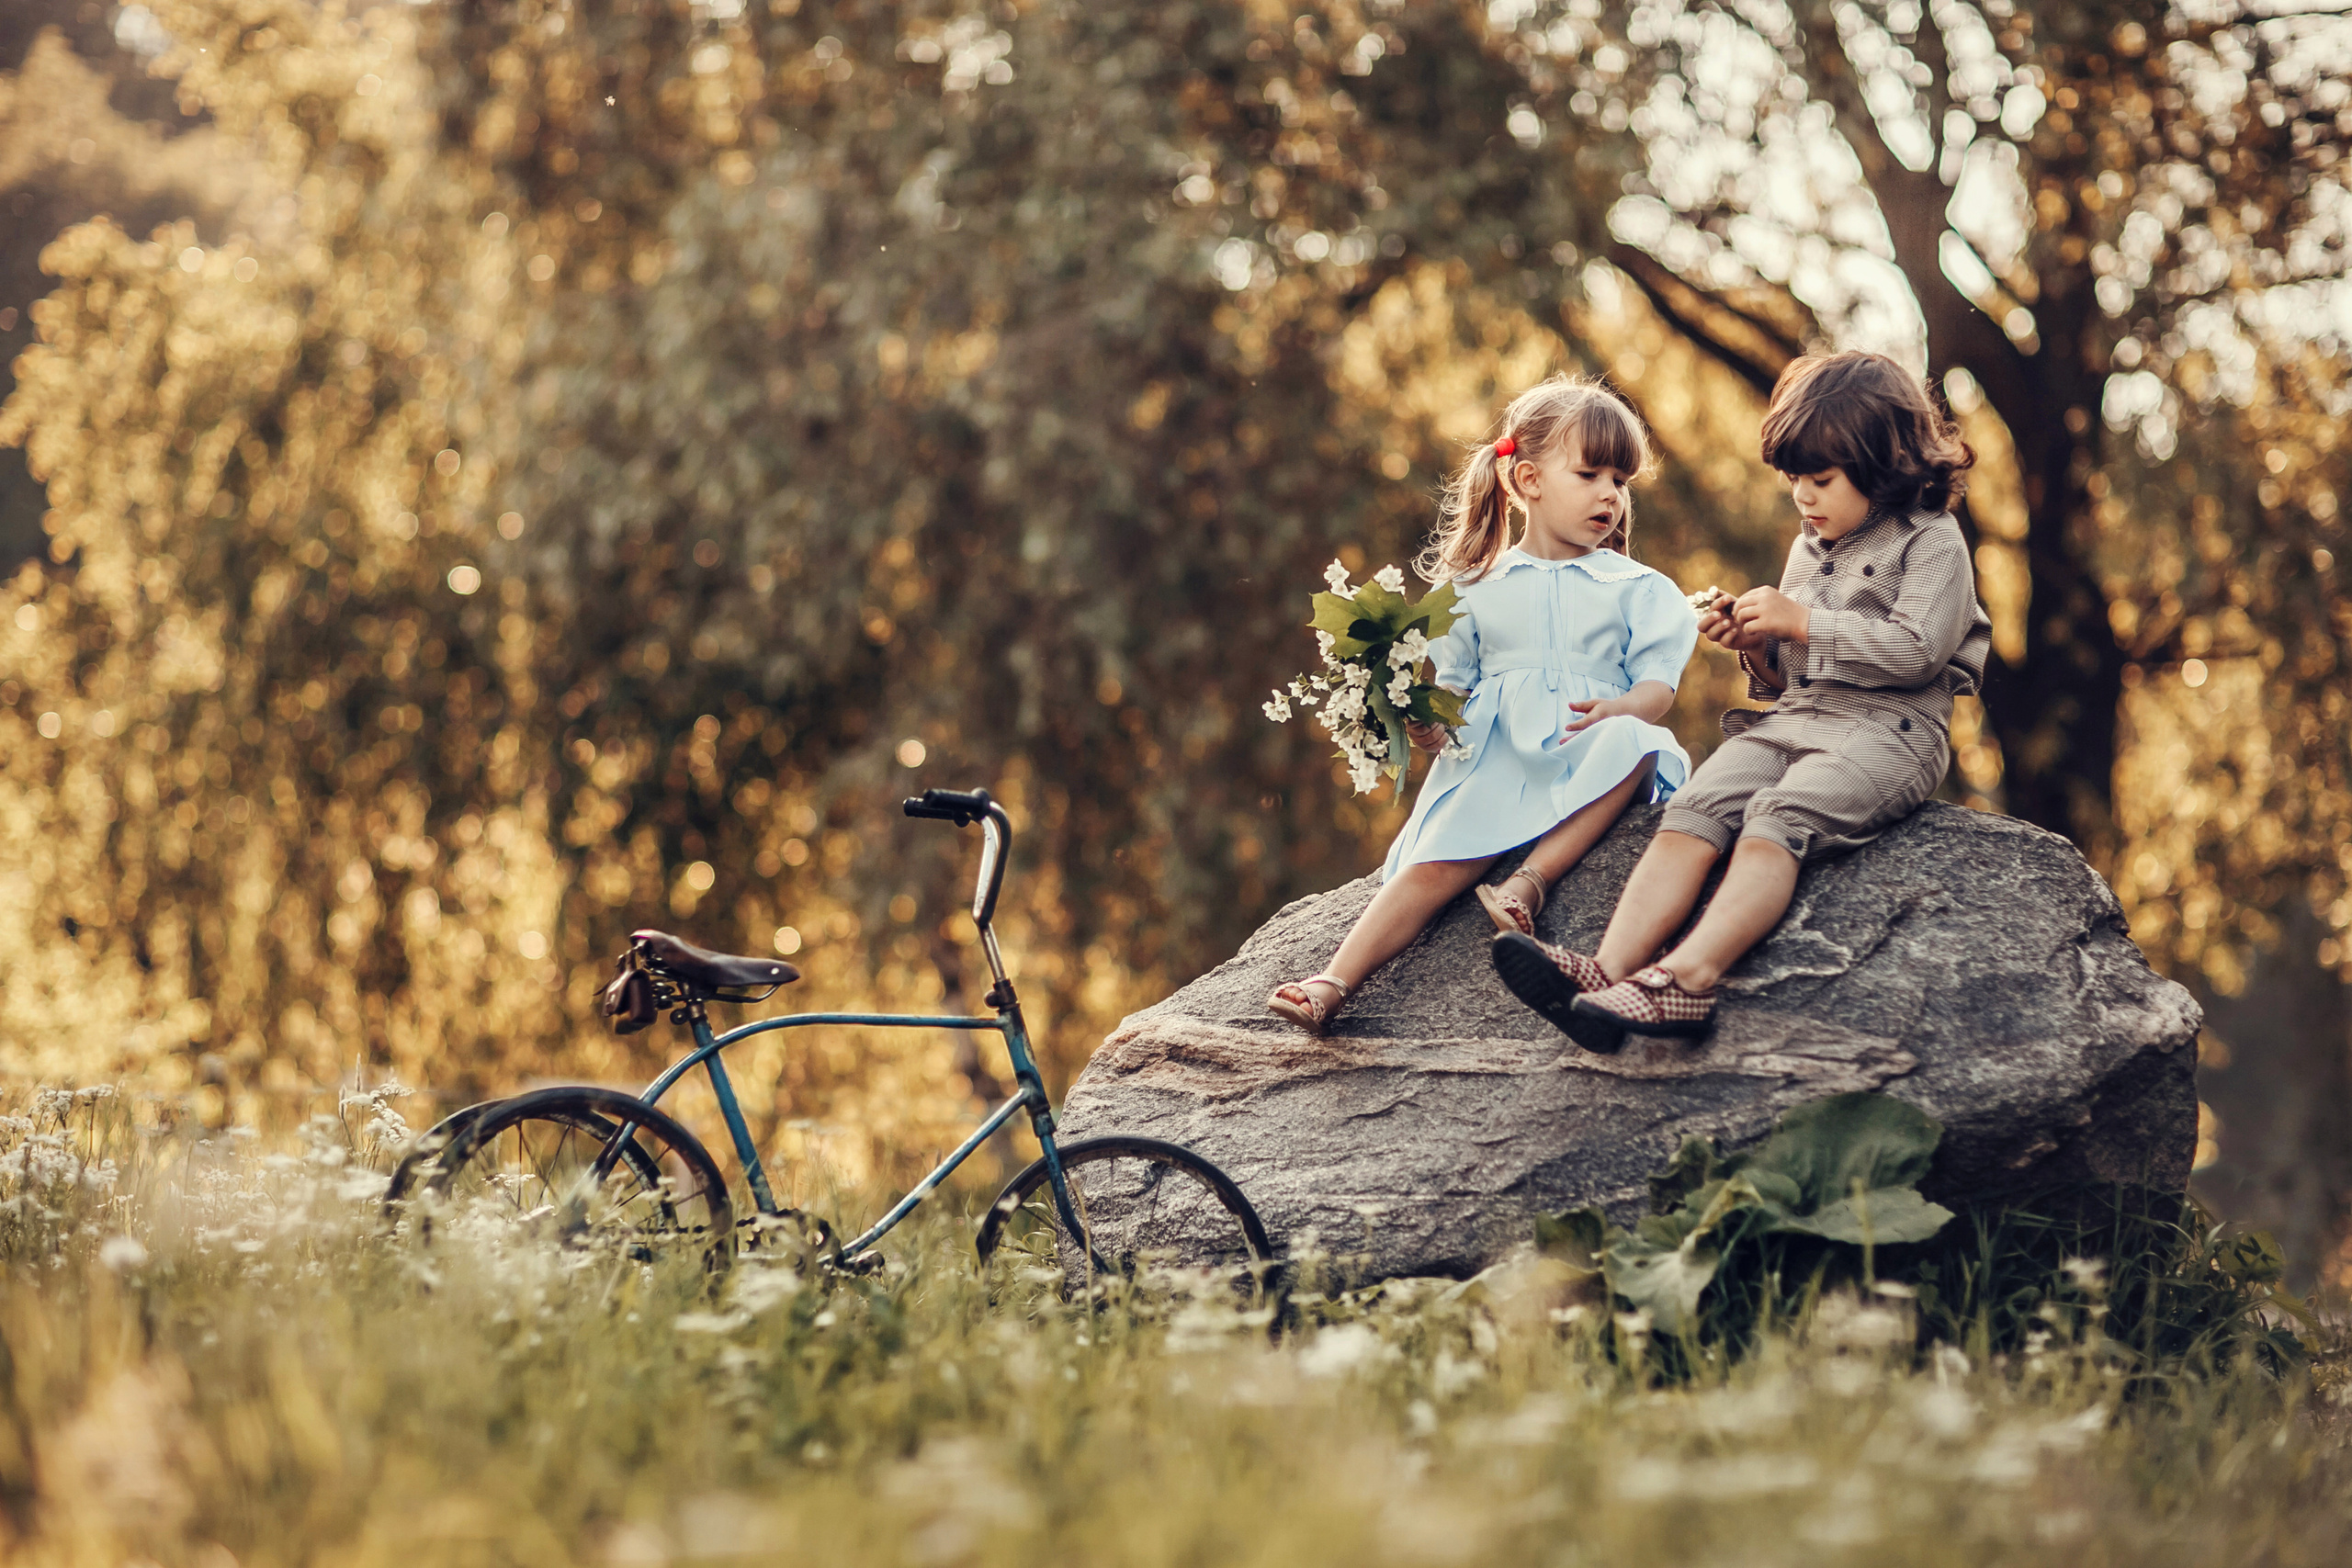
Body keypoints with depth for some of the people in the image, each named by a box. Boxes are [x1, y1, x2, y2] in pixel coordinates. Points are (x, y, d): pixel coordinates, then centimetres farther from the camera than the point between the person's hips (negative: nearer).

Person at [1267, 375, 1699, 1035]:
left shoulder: (1634, 587, 14)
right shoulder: (1476, 593, 17)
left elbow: (1658, 683, 4)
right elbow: (1450, 683, 18)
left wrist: (1619, 708, -20)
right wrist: (1430, 723, -6)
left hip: (1581, 757, 0)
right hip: (1492, 762, 0)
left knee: (1629, 742, -37)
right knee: (1436, 863, -25)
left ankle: (1531, 880, -39)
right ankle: (1332, 985, -37)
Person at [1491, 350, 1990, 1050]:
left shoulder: (1931, 542, 2)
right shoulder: (1809, 547, 26)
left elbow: (1914, 650, -13)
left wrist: (1801, 623, -10)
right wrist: (1757, 648, 7)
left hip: (1886, 732, -7)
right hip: (1791, 721, 7)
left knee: (1778, 817, -34)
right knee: (1694, 809, -22)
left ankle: (1687, 979, -52)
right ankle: (1612, 967, -41)